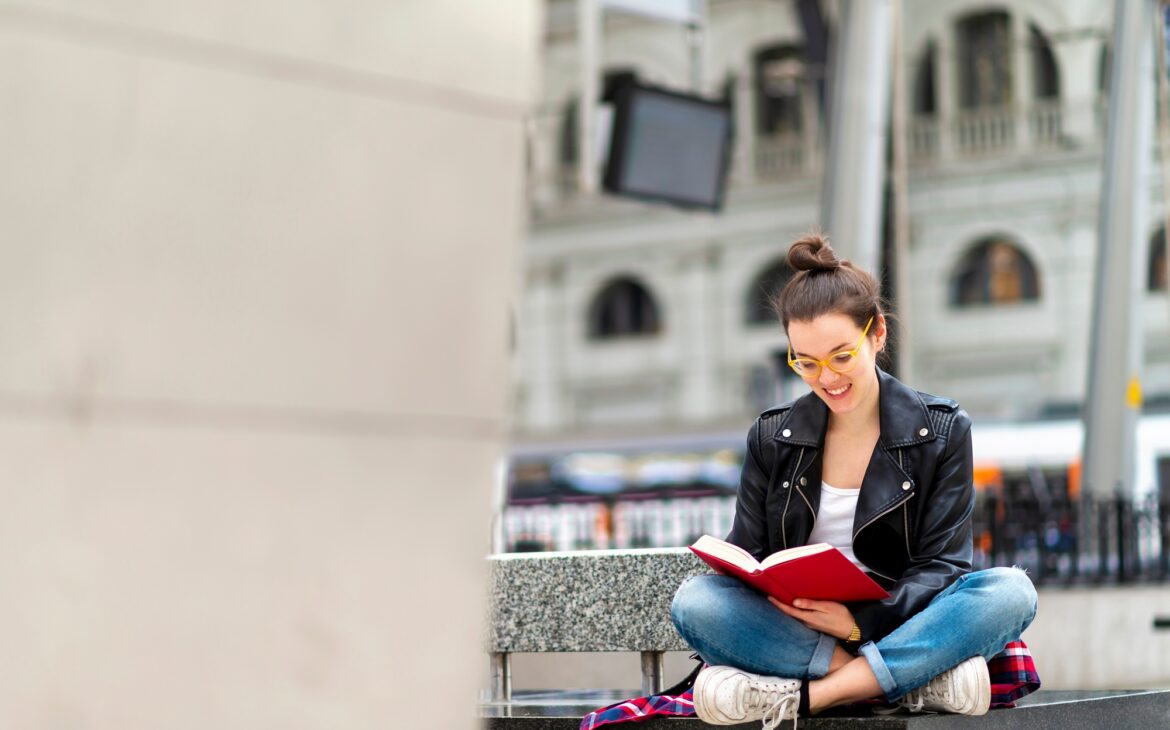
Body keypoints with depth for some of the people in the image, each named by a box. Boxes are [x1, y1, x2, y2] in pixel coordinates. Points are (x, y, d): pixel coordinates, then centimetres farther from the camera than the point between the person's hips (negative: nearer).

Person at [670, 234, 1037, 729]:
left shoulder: (942, 431, 3)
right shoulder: (772, 438, 9)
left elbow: (941, 565, -2)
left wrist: (863, 622, -22)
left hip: (899, 625, -1)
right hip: (794, 630, 1)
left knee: (1011, 591, -29)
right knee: (695, 601, -29)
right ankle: (922, 680, -31)